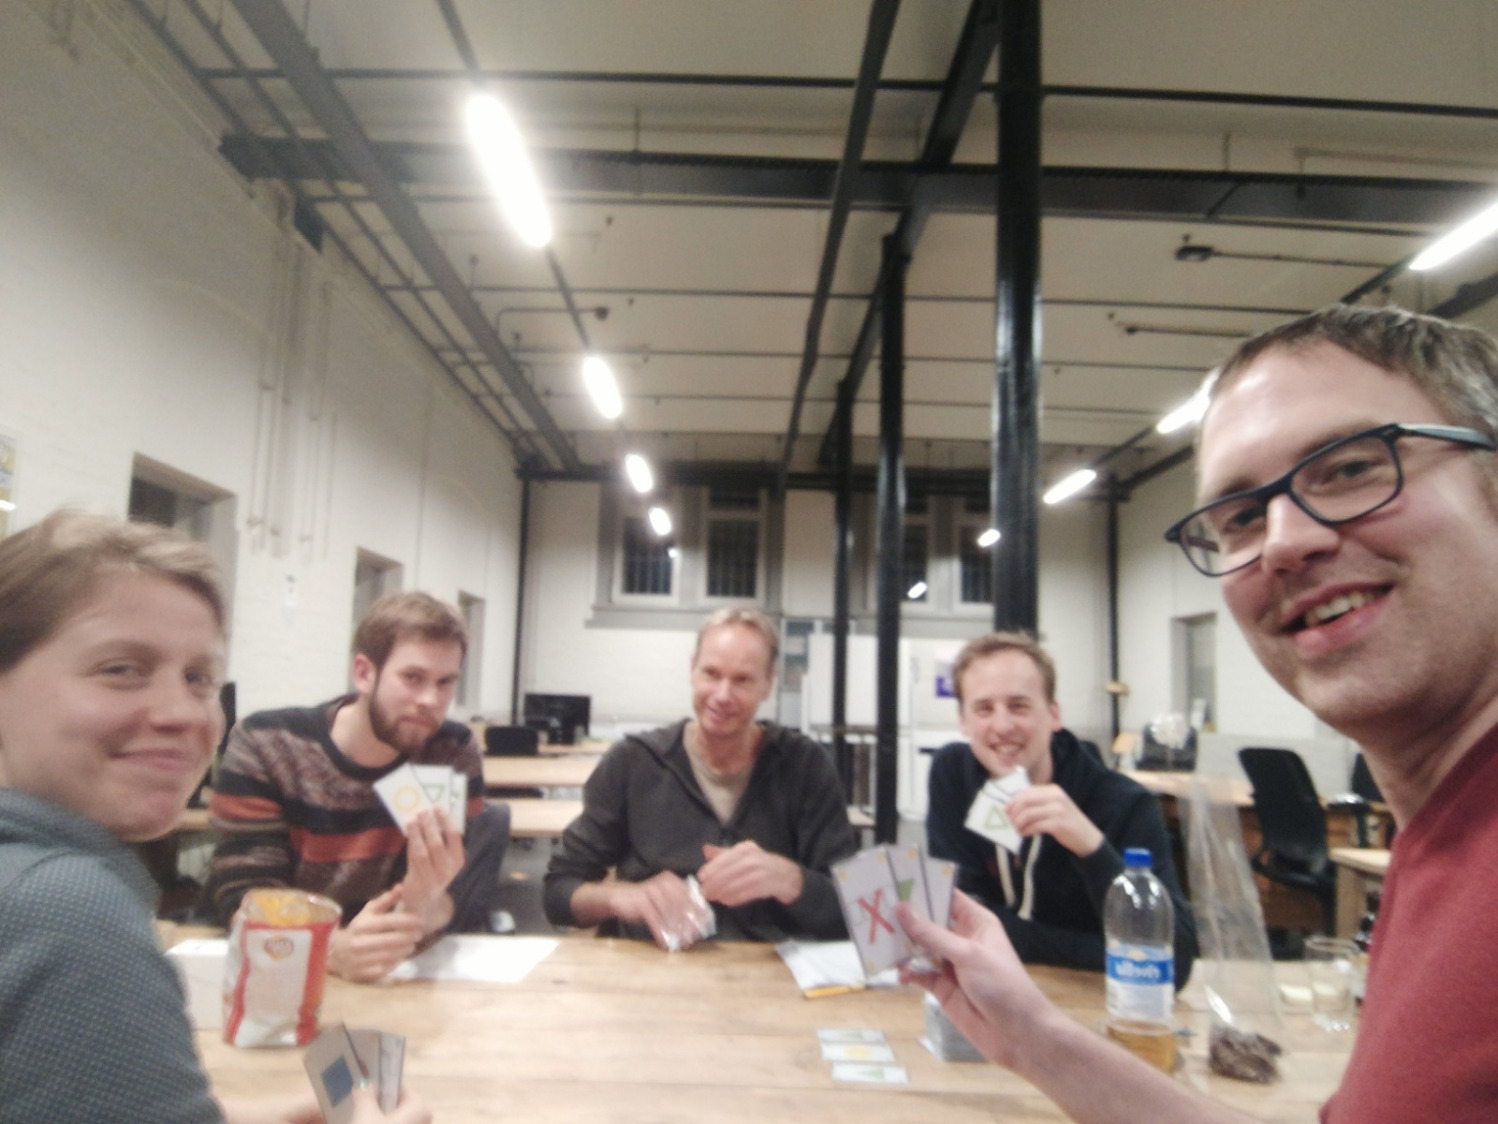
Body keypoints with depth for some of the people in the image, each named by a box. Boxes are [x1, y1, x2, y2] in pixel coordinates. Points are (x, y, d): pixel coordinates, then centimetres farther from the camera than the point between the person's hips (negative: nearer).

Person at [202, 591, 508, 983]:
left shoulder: (453, 751, -9)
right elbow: (243, 894, -18)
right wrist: (333, 948, -37)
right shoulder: (263, 744, -13)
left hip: (390, 971, 2)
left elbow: (450, 905, -13)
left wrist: (429, 907, -36)